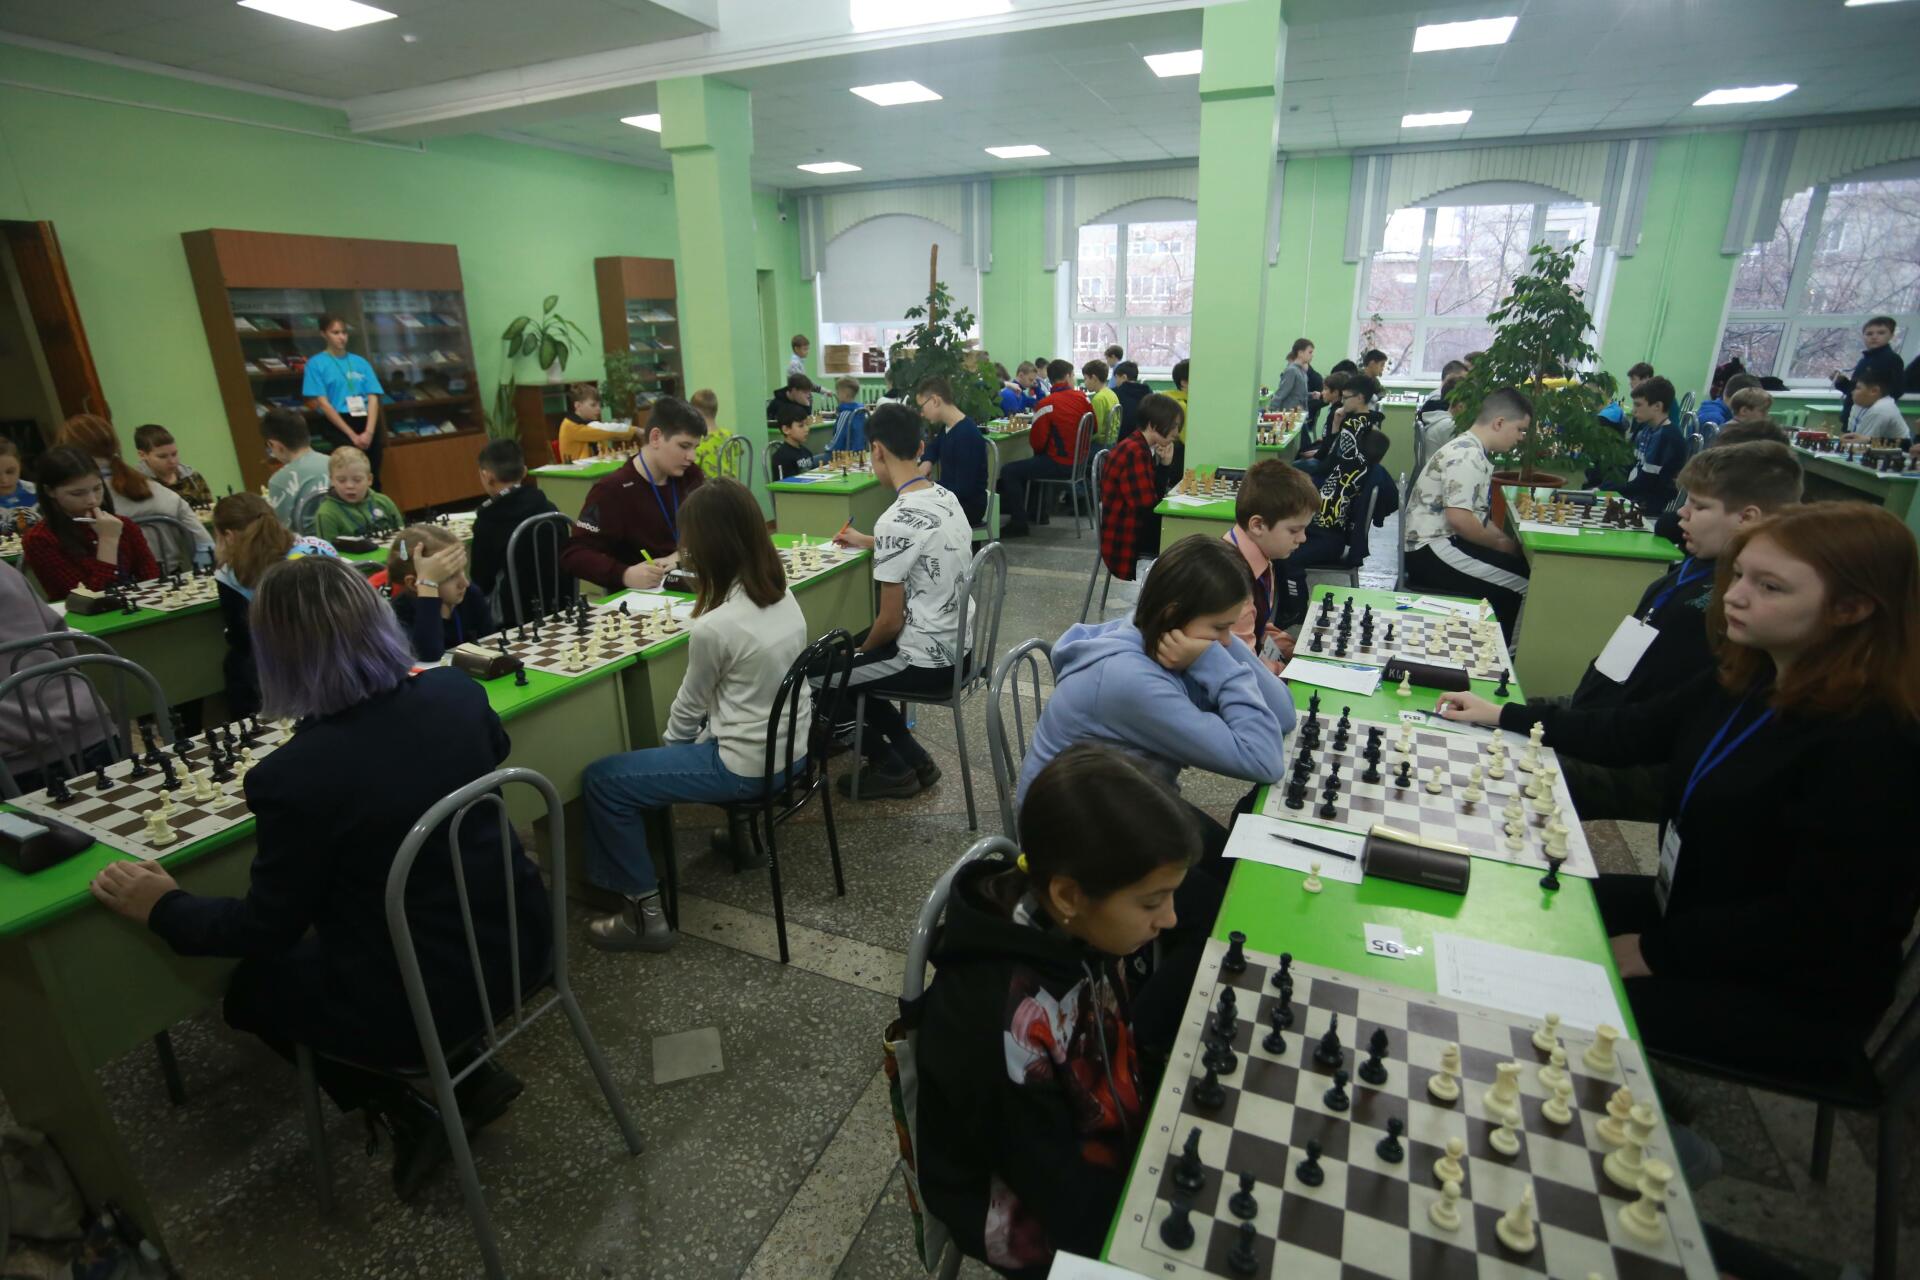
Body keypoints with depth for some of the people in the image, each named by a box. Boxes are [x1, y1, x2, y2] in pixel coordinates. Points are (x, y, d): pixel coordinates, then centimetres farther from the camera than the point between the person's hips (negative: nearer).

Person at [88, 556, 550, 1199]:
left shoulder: (293, 776, -24)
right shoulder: (457, 693, -10)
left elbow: (266, 929, -9)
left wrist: (163, 908, 7)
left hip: (419, 999, -5)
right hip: (518, 943, 5)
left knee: (252, 987, 25)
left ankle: (405, 1111, 16)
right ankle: (469, 1073, 24)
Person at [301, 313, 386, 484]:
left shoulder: (360, 362, 13)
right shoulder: (316, 363, 3)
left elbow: (373, 398, 4)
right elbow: (322, 403, -4)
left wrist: (369, 431, -11)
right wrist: (351, 434, -13)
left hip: (366, 421, 4)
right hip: (337, 424, -4)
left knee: (373, 479, 0)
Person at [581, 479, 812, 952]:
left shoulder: (713, 627, -25)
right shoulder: (784, 597, -2)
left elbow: (690, 707, -7)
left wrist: (668, 742, 15)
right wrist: (675, 742, 21)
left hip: (749, 765, -8)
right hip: (792, 747, 8)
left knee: (601, 780, 2)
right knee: (705, 730, 34)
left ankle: (645, 911, 8)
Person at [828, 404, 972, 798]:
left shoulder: (895, 521, -23)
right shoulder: (946, 498, 3)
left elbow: (891, 621, -19)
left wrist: (860, 650, 2)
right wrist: (866, 542, 40)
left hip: (930, 659, -8)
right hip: (962, 644, 9)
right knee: (849, 655, 25)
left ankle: (894, 768, 19)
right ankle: (913, 759, 24)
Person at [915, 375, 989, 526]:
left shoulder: (967, 435, -23)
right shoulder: (946, 428, 4)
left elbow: (964, 490, -24)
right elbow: (934, 448, 28)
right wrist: (927, 461, 5)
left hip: (969, 506, -9)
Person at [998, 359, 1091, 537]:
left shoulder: (1046, 404, -15)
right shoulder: (1082, 397, 2)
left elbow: (1036, 442, -13)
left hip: (1060, 464, -8)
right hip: (1078, 461, 8)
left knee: (1008, 471, -5)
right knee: (1027, 465, 30)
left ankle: (1019, 523, -5)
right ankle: (1037, 511, 35)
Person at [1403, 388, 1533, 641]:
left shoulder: (1473, 450, 15)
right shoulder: (1466, 455, -17)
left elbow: (1471, 512, 22)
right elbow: (1459, 518, -25)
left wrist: (1503, 539, 8)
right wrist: (1499, 544, -9)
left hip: (1446, 540, 10)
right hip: (1432, 550, -10)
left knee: (1523, 566, 4)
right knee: (1524, 585, -12)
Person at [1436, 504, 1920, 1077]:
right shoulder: (1748, 678, -2)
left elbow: (1813, 920, -25)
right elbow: (1627, 733, 10)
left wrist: (1653, 951, -19)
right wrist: (1503, 716, 11)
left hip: (1790, 998, -8)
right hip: (1686, 910, 8)